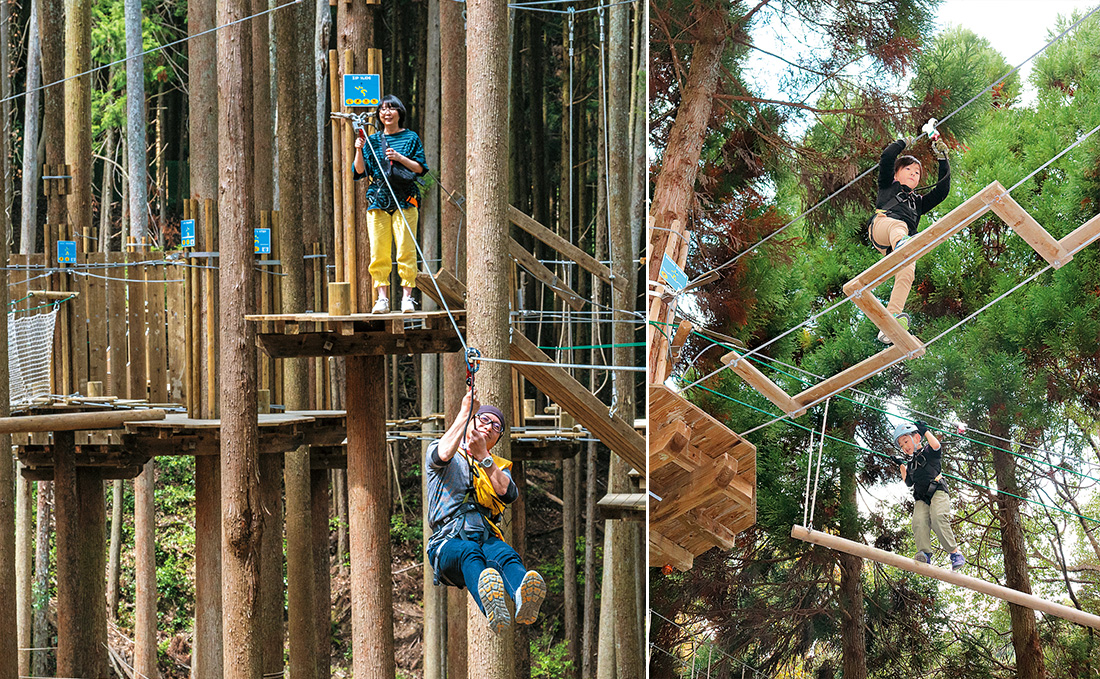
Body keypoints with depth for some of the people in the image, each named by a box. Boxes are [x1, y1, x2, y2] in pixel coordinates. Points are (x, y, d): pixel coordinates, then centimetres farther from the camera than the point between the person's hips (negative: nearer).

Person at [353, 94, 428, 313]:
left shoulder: (410, 138, 8)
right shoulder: (372, 141, 14)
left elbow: (420, 168, 3)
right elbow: (360, 171, 11)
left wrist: (399, 158, -9)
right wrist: (359, 151, -5)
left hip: (404, 199, -3)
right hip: (378, 199, 3)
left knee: (406, 250, -9)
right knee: (378, 252, -3)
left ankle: (407, 297, -6)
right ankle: (382, 298, 0)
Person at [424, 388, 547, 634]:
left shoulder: (499, 466, 29)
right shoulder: (436, 452, 20)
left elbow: (509, 494, 4)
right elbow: (443, 454, -9)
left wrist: (483, 457, -5)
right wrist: (465, 412, -7)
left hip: (487, 538, 3)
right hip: (449, 541, -3)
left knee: (506, 555, -35)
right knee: (469, 552, -40)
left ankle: (524, 602, -72)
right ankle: (491, 609, -74)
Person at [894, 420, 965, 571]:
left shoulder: (928, 452, 11)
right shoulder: (911, 464, 27)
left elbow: (936, 446, -12)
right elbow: (908, 483, 30)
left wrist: (925, 431, -4)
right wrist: (902, 467, 27)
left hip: (938, 492, -5)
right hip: (921, 499, 5)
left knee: (937, 518, -30)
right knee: (919, 522, -24)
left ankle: (955, 553, -26)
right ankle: (924, 553, -39)